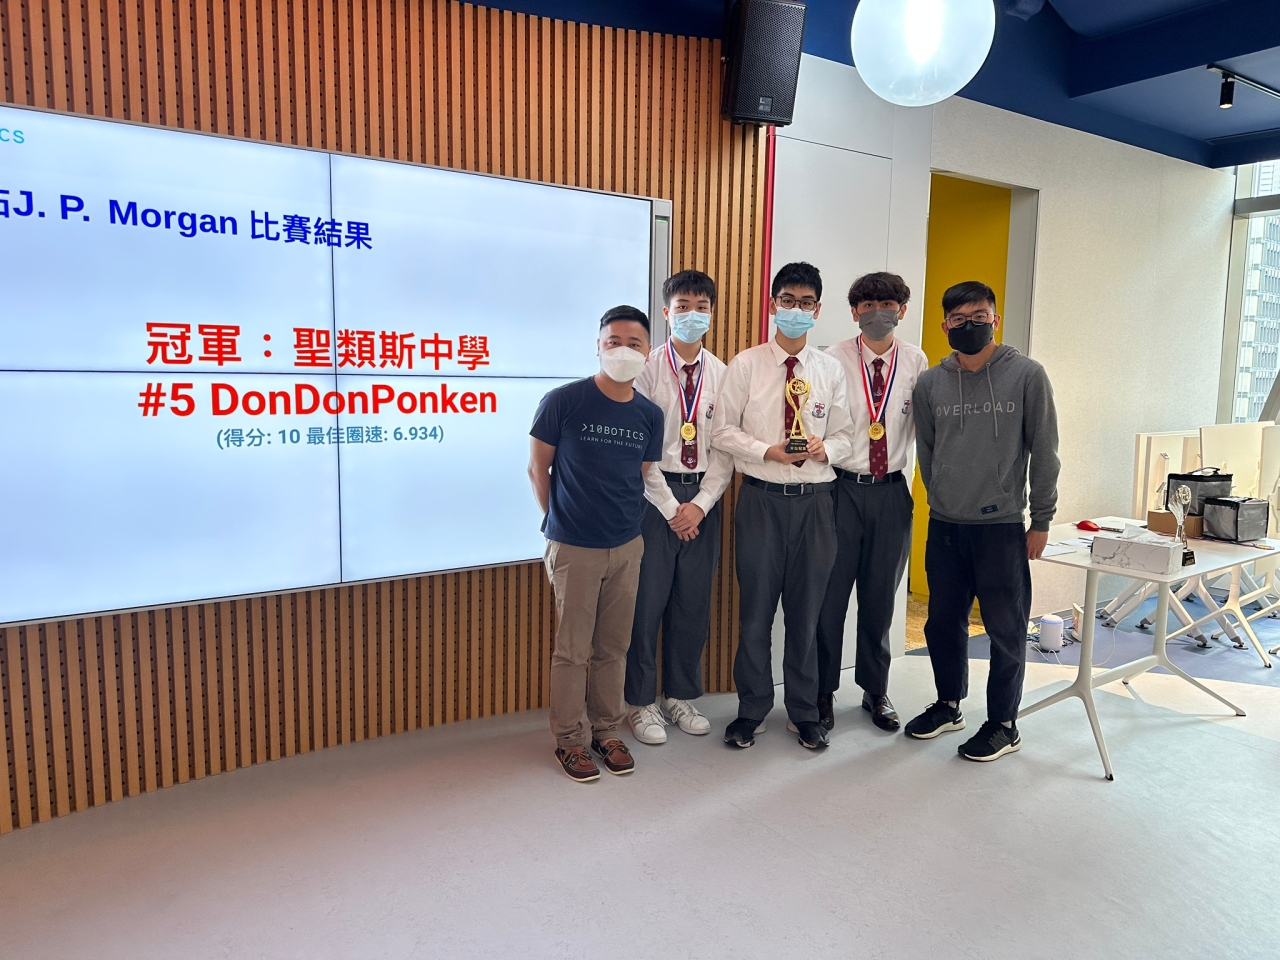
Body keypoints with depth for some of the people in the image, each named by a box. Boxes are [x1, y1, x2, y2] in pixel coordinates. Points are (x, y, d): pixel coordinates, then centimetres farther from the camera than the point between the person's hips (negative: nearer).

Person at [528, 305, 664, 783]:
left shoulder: (650, 415, 2)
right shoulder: (563, 402, -11)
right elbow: (538, 469, -2)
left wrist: (625, 522, 10)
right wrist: (560, 521, 5)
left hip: (627, 547, 4)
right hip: (574, 548, -4)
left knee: (614, 647, 14)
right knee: (572, 649, 6)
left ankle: (607, 731, 30)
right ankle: (570, 739, 22)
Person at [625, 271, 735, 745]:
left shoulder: (722, 374, 6)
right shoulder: (648, 368, -4)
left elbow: (726, 447, 5)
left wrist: (701, 504, -6)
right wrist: (670, 507, -9)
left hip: (703, 497, 4)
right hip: (654, 494, -3)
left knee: (693, 603, 10)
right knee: (647, 601, 2)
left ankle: (681, 696, 27)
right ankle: (641, 702, 18)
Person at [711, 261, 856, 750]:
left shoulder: (831, 369, 8)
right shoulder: (746, 364, 0)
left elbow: (844, 435, 9)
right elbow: (722, 430, -2)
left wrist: (824, 448, -13)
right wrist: (768, 451, -15)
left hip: (815, 499, 2)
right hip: (762, 497, -2)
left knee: (807, 610, 11)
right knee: (756, 609, 6)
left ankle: (804, 711, 26)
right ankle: (752, 710, 22)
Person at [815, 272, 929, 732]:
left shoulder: (916, 362, 4)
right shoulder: (834, 360, -4)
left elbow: (922, 425, 9)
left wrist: (913, 479, 4)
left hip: (892, 491, 3)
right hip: (842, 487, -2)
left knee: (881, 596, 13)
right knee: (830, 594, 4)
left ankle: (875, 690, 31)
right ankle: (823, 691, 21)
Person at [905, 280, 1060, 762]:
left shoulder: (1026, 375, -4)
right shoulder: (929, 383, 4)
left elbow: (1044, 451, -3)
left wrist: (1041, 520, -3)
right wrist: (943, 498, 13)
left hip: (1002, 527, -3)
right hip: (944, 526, 4)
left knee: (1006, 630, 5)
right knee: (943, 622, 14)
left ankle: (1003, 724, 21)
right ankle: (948, 704, 33)